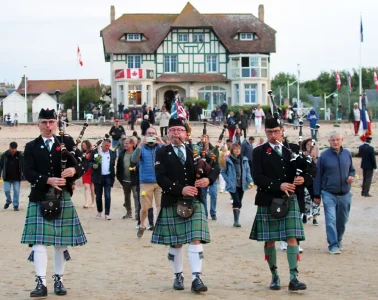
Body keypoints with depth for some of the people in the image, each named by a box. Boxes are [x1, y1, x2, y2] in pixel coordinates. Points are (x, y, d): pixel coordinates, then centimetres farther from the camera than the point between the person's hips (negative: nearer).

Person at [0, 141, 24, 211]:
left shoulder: (20, 155, -4)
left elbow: (23, 166, 0)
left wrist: (24, 175, -4)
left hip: (17, 178, -1)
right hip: (7, 178, 1)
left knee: (16, 191, -2)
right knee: (6, 190, 0)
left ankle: (16, 205, 9)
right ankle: (8, 201, 28)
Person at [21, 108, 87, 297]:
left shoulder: (67, 142, 8)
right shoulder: (31, 147, 5)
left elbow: (83, 163, 2)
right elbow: (28, 173, -6)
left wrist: (74, 170, -20)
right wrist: (48, 180, -21)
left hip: (63, 199, 1)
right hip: (39, 200, -1)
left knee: (61, 242, 7)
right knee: (39, 241, -9)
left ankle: (59, 280, 17)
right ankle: (41, 283, -12)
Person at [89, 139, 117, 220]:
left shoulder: (112, 153, 5)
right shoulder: (95, 152, 0)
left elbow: (114, 164, 9)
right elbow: (90, 162, 1)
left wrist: (113, 175, 1)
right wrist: (93, 165, -21)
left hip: (108, 177, 0)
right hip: (98, 177, 0)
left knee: (108, 196, -7)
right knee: (98, 196, 10)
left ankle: (107, 214, -4)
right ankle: (99, 212, 26)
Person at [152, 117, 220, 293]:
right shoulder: (162, 153, 2)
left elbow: (215, 166, 9)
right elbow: (161, 178, -10)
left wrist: (208, 179, -12)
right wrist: (180, 189, -22)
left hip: (194, 201, 1)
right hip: (172, 203, -1)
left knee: (195, 240, -8)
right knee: (175, 243, 7)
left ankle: (196, 279, -11)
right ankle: (178, 276, 21)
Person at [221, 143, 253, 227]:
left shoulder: (244, 160, 4)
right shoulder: (228, 160, -7)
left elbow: (247, 171, 7)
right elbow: (223, 172, 1)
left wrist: (250, 181, -6)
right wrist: (228, 181, -7)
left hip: (241, 185, 4)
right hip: (233, 185, -4)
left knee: (238, 203, 11)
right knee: (237, 202, -15)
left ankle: (236, 221, 20)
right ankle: (236, 221, -12)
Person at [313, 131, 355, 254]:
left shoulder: (347, 154, 4)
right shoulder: (324, 155, -6)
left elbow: (352, 169, 18)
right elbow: (318, 176, -2)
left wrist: (351, 176, -6)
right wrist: (316, 195, -1)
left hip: (345, 194, 4)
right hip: (329, 194, -4)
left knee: (342, 219, 13)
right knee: (331, 220, -9)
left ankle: (338, 240, 33)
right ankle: (333, 245, -4)